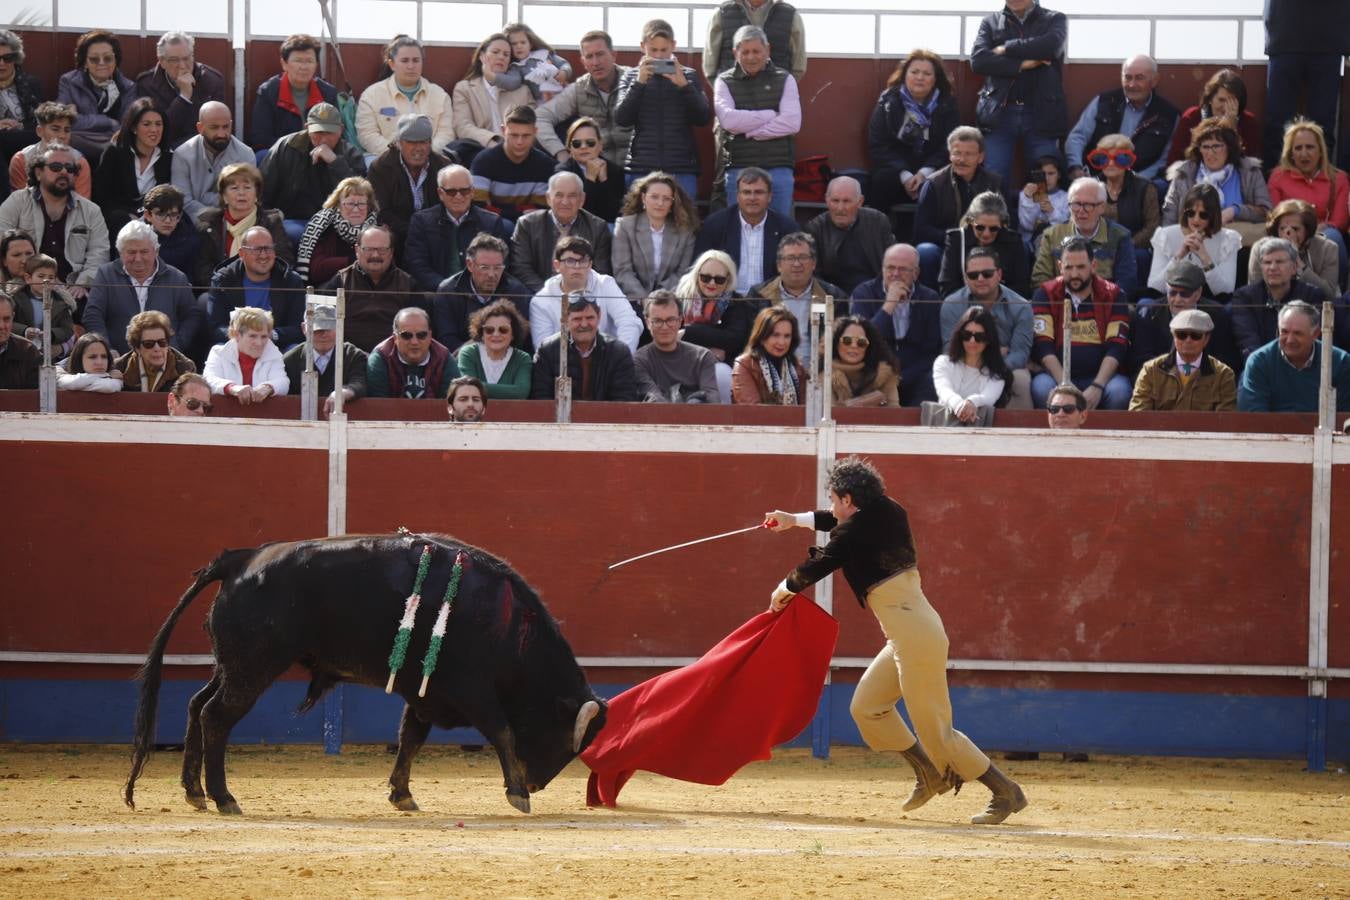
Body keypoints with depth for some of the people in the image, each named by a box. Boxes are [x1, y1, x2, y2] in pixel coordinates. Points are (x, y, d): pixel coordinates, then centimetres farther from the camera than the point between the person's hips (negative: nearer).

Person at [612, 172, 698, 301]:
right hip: (635, 299, -1)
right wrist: (644, 300, -16)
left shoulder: (685, 231, 8)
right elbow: (623, 271, -2)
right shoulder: (625, 226, 4)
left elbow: (682, 273, 4)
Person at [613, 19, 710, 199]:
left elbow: (704, 118, 1)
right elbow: (621, 118, -1)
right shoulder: (631, 77, 10)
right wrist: (639, 82, -12)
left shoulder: (689, 76, 10)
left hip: (681, 170, 0)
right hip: (641, 168, 0)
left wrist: (683, 85, -12)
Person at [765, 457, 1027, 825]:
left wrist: (784, 589, 18)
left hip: (915, 638, -9)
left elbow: (815, 568, -3)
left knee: (935, 732, -4)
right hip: (909, 637, 10)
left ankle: (1006, 793, 0)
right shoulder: (887, 514, 10)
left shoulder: (854, 533, -14)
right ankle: (931, 774, 22)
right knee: (866, 707, 17)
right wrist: (796, 520, 42)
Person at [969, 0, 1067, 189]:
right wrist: (1021, 65, -10)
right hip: (999, 113, 1)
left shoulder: (1055, 20, 9)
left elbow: (1052, 46, -13)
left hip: (1041, 114, -1)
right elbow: (978, 60, -3)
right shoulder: (990, 22, 12)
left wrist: (1006, 49, -6)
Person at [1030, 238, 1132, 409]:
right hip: (1057, 375, 0)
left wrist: (1097, 387, -18)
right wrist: (1064, 385, -19)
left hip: (1100, 375, 0)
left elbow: (1116, 348, -3)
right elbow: (1043, 346, -5)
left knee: (1119, 393, -32)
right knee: (1042, 389, -33)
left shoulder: (1113, 295, 4)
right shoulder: (1046, 294, 4)